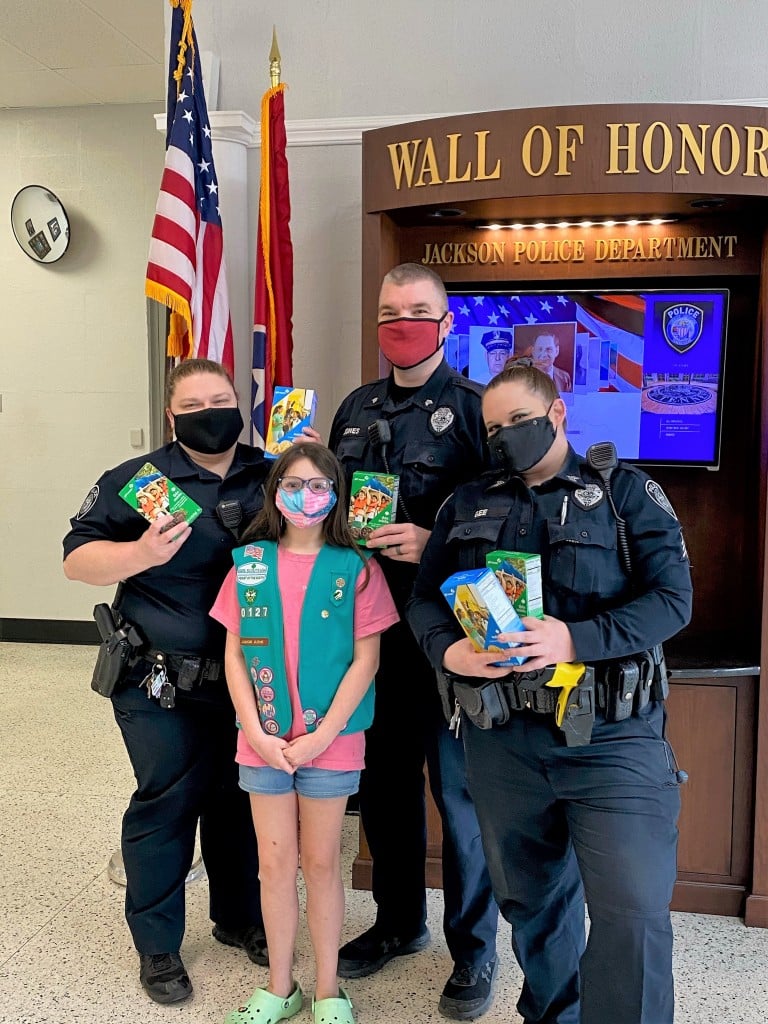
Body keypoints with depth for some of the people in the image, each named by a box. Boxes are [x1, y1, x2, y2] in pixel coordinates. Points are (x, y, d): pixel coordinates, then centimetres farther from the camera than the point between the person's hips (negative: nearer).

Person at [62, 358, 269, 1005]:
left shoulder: (270, 477, 7)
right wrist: (139, 553, -27)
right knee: (165, 805, 6)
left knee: (239, 801, 17)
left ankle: (240, 917, 38)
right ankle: (157, 945, 26)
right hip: (165, 688, -4)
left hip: (249, 682, 4)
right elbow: (77, 558, -8)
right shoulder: (138, 480, -5)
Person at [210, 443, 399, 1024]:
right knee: (275, 863, 13)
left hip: (331, 741, -2)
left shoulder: (356, 569, -5)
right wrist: (256, 733, -7)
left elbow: (365, 660, -7)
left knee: (321, 863, 11)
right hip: (262, 742, 2)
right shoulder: (249, 564, 1)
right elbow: (234, 656, 2)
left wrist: (322, 735, -13)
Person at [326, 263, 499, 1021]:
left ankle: (474, 951, 25)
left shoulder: (473, 408, -6)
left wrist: (436, 544, -23)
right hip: (370, 625, 6)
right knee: (382, 782, 17)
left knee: (458, 790, 6)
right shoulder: (356, 409, 12)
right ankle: (399, 922, 38)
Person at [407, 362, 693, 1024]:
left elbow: (671, 597, -7)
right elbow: (424, 598, 13)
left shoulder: (627, 492, 2)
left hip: (611, 736, -3)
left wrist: (576, 639, -21)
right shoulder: (468, 505, 13)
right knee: (532, 899, 18)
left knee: (633, 910, -8)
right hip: (501, 739, 4)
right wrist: (448, 650, -9)